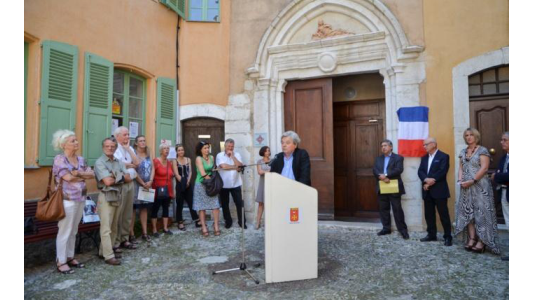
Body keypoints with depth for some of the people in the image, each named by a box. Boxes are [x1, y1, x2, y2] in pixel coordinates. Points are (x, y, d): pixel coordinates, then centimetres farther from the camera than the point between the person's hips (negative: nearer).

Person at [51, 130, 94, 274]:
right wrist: (84, 177, -4)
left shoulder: (80, 159, 11)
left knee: (73, 231, 14)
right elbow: (68, 177, -19)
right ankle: (61, 262, 11)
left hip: (80, 199, 7)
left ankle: (70, 257, 26)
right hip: (67, 200, -7)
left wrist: (79, 173, -13)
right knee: (65, 231, 1)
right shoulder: (59, 159, -8)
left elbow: (92, 174, 3)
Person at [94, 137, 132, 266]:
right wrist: (121, 177, -5)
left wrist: (116, 176, -13)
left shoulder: (119, 162, 10)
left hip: (119, 196, 7)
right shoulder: (99, 162, -9)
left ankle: (105, 250, 26)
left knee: (114, 227, 13)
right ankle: (108, 255, 0)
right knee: (106, 228, -4)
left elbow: (129, 178, 2)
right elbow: (107, 181, -20)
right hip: (106, 197, -7)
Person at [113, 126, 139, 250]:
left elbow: (137, 163, 3)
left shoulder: (130, 148, 15)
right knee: (118, 214, -3)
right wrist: (131, 165, -4)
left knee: (128, 214, 12)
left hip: (130, 183, 7)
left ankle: (124, 239, 22)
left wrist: (128, 149, -1)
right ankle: (115, 242, 6)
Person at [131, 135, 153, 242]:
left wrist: (150, 181, -7)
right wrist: (142, 183, -12)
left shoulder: (148, 154, 11)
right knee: (132, 208, -1)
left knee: (144, 208, 10)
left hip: (147, 185, 6)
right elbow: (133, 170, -14)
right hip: (136, 184, -6)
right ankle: (131, 233, 4)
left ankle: (145, 232, 16)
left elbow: (152, 168, 7)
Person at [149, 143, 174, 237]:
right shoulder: (155, 161, -8)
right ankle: (154, 230, 8)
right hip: (158, 189, -6)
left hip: (168, 190, 6)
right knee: (155, 209, 1)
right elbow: (152, 173, -22)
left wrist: (173, 190, 17)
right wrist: (150, 181, -42)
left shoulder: (169, 162, 12)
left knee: (166, 208, 11)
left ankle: (165, 228, 20)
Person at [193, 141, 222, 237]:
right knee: (202, 207, 3)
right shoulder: (198, 158, -10)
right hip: (201, 185, -4)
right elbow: (203, 173, -17)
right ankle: (204, 227, 12)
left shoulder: (211, 157, 5)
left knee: (215, 205, -2)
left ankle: (216, 225, 9)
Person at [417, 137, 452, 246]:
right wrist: (426, 180, -15)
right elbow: (420, 171, 4)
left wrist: (431, 182, -16)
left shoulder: (443, 156, -4)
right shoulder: (424, 158, 16)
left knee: (443, 214, -1)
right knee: (429, 214, 10)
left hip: (439, 190, -6)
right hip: (427, 191, 6)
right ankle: (431, 235, 21)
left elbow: (442, 172, -15)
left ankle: (448, 237, 9)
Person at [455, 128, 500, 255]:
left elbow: (484, 168, -14)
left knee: (481, 212, -3)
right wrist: (460, 180, -4)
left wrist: (472, 181, -18)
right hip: (466, 187, 6)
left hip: (480, 186, -6)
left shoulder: (482, 150, -5)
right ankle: (472, 239, 11)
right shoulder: (463, 152, 13)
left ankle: (482, 241, 3)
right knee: (468, 212, 5)